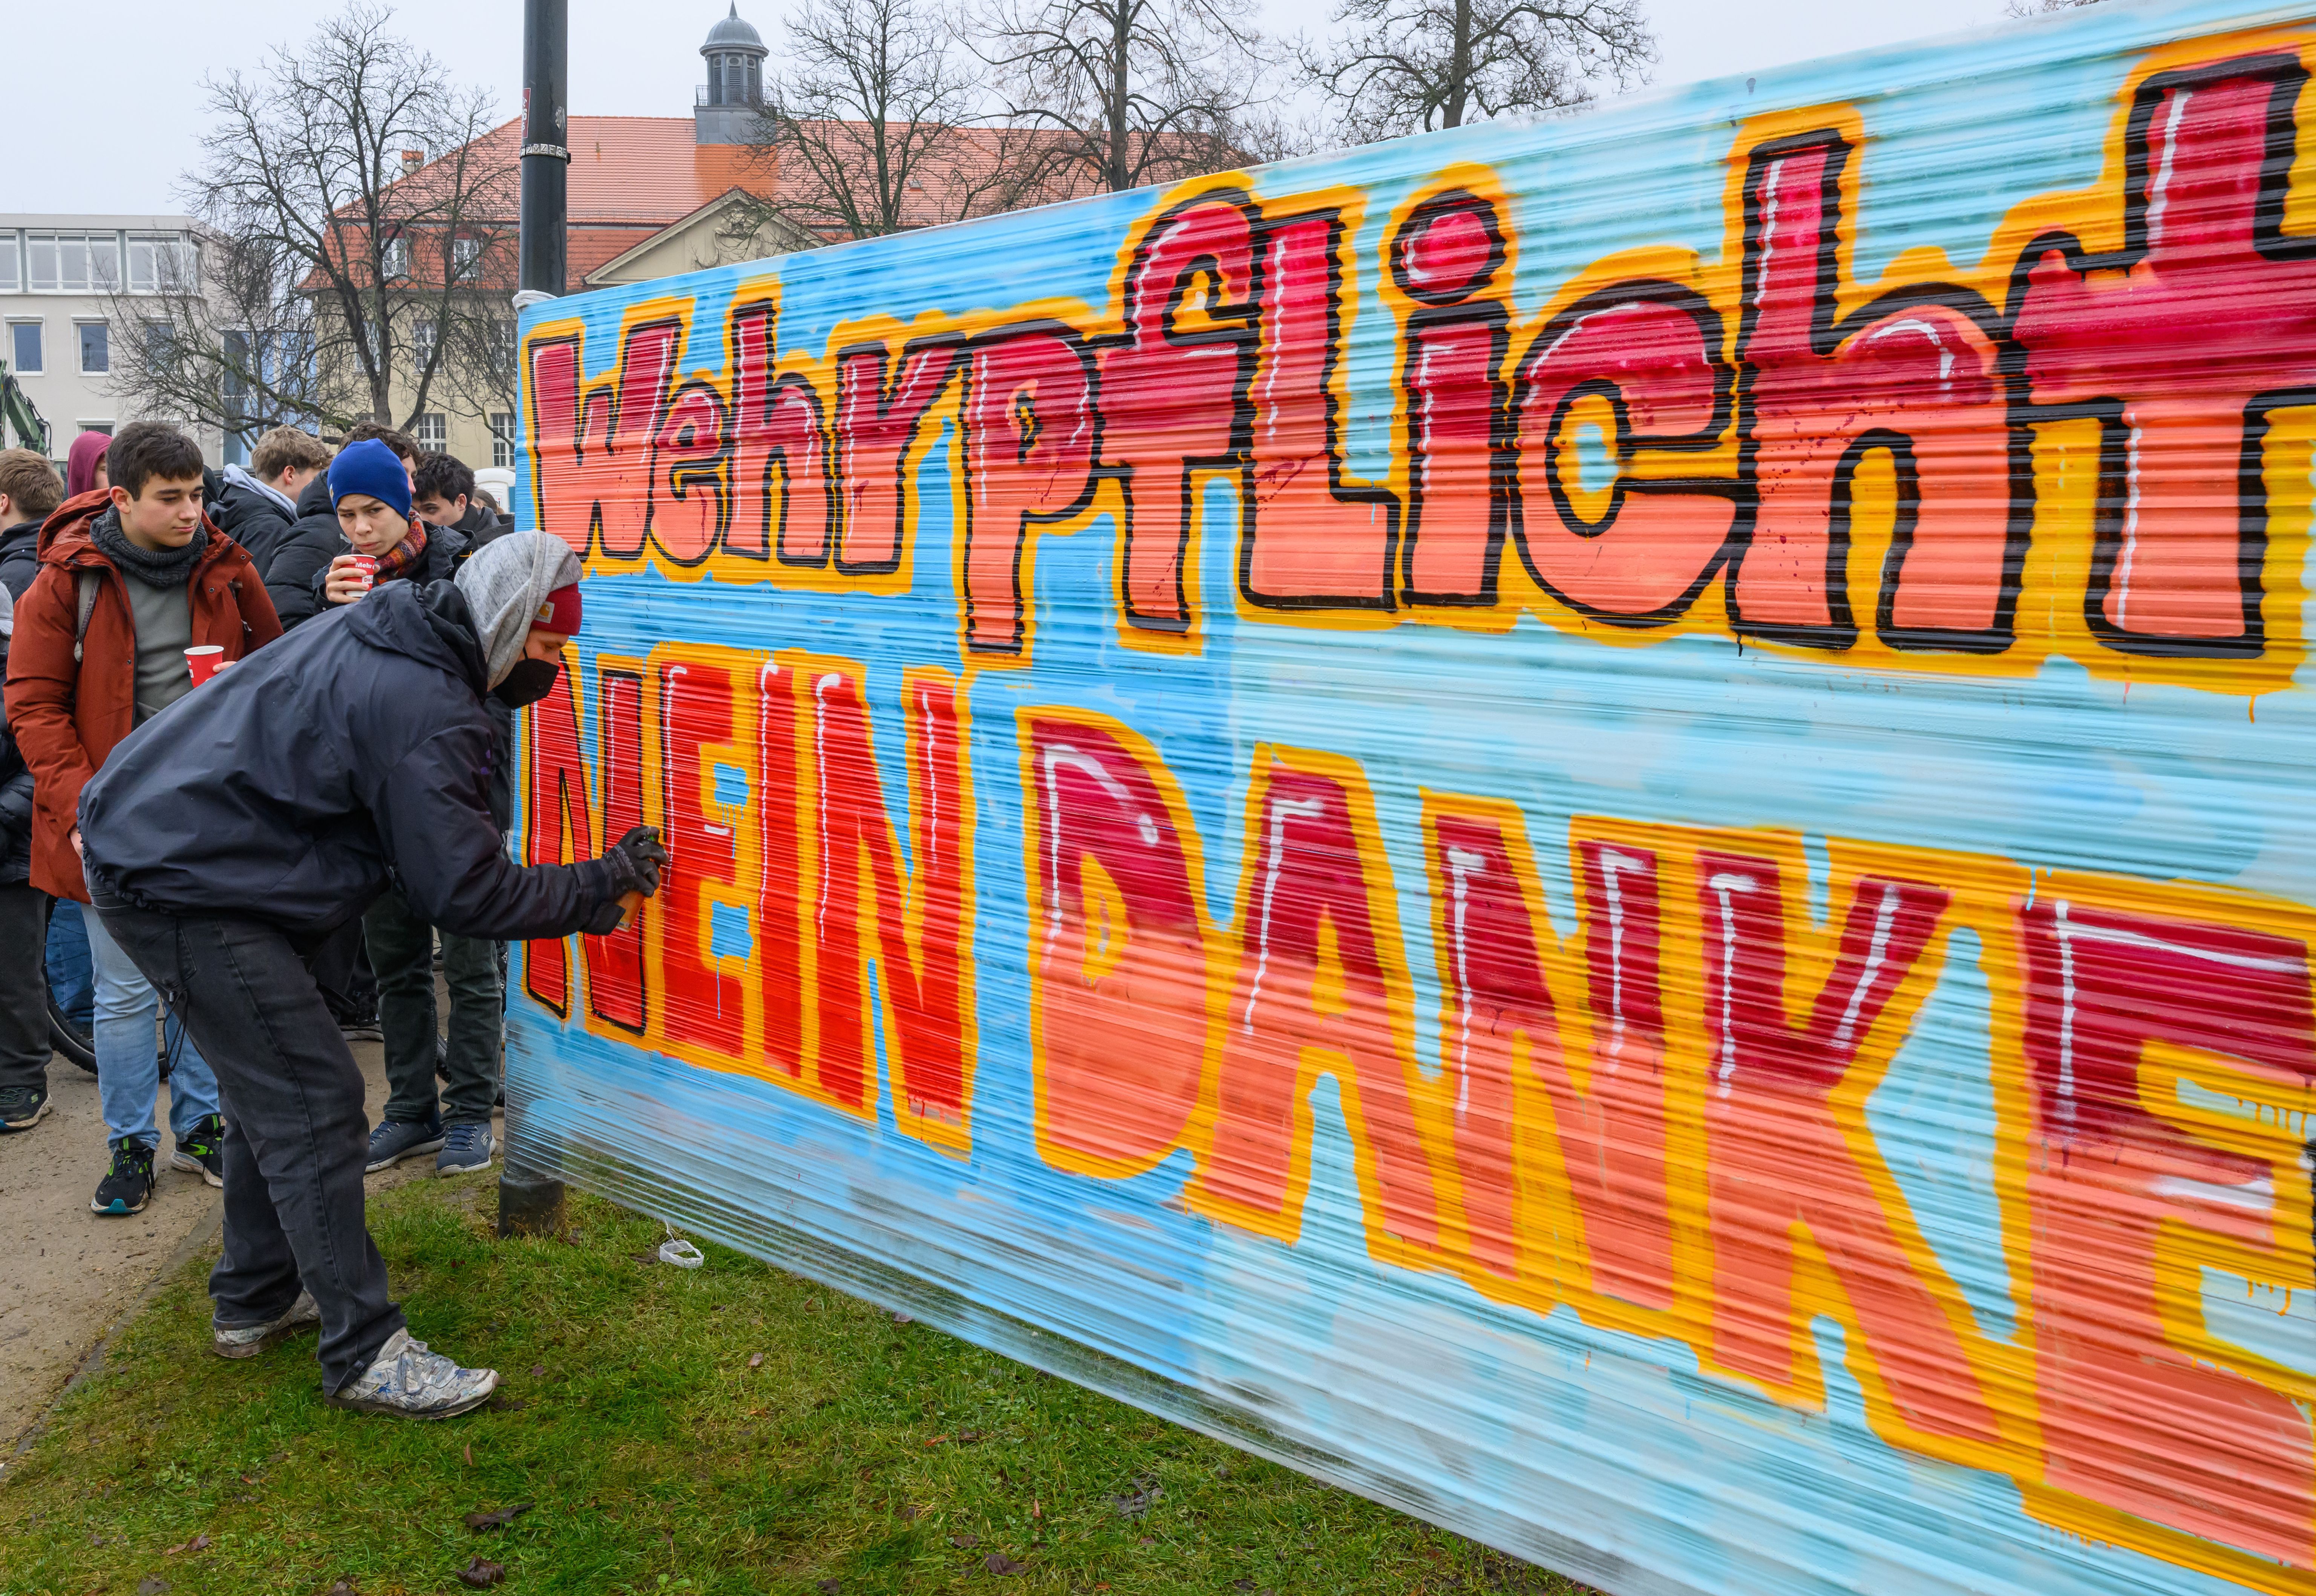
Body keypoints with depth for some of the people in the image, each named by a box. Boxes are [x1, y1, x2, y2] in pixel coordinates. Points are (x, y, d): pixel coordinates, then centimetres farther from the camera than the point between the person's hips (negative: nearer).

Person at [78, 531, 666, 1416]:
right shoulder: (425, 710, -24)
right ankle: (365, 1355, 1)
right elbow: (467, 892, -19)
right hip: (184, 888, -11)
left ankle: (255, 1299, 33)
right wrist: (601, 886, -8)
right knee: (313, 1101, -6)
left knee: (271, 1084, 20)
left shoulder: (384, 626, 7)